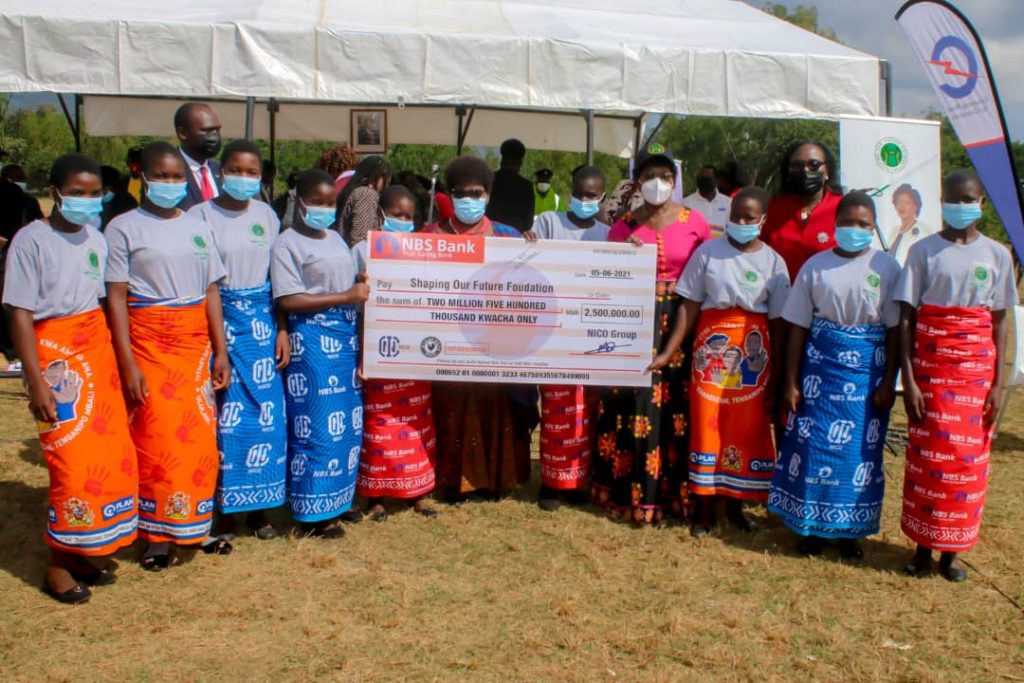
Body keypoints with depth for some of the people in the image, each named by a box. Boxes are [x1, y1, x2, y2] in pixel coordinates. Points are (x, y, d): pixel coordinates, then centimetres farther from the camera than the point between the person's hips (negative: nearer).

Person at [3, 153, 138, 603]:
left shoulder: (96, 240, 9)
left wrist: (121, 363, 7)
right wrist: (37, 382, -15)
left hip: (98, 351, 6)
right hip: (56, 356, -6)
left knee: (111, 456, 6)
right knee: (72, 462, -6)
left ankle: (88, 551, 20)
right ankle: (58, 564, 9)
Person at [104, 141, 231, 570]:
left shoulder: (197, 228, 11)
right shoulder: (124, 228, -2)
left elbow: (211, 292, 11)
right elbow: (116, 297, -7)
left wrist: (220, 352, 5)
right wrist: (127, 363, -14)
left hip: (195, 343, 4)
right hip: (149, 344, -4)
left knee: (200, 437, 6)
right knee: (155, 438, -2)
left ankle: (194, 526, 20)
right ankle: (157, 536, 11)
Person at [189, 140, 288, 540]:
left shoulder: (267, 216, 7)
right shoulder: (201, 216, -4)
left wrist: (282, 330, 4)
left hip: (262, 323, 3)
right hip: (218, 323, -3)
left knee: (266, 413, 4)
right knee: (224, 416, -1)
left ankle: (259, 507, 19)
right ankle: (224, 509, 14)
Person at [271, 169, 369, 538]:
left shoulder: (337, 239, 16)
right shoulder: (287, 243, -6)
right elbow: (288, 300, -15)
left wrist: (363, 285, 0)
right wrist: (347, 296, -16)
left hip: (346, 336, 7)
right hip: (311, 340, -7)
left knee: (347, 422, 10)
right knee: (317, 424, -4)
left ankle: (337, 499, 23)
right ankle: (314, 512, 7)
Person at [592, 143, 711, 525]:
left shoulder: (694, 222, 4)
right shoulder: (625, 225, 7)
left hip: (679, 324, -1)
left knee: (677, 406, 0)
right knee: (634, 404, -1)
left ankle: (676, 489, 14)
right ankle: (632, 491, 10)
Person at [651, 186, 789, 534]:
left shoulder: (773, 262, 2)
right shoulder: (708, 251, 1)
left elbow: (778, 323, 2)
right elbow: (689, 307, 0)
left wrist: (775, 377, 1)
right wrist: (668, 352, -6)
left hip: (753, 352, 1)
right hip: (711, 347, -1)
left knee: (747, 430, 6)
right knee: (706, 427, 1)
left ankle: (735, 504, 23)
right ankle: (705, 508, 13)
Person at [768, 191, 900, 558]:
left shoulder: (886, 267, -1)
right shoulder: (816, 266, 1)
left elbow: (895, 330, 0)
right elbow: (798, 328, 1)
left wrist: (889, 382, -5)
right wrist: (791, 382, -2)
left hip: (867, 372, 0)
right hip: (820, 367, 0)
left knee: (861, 449, 3)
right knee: (813, 444, 2)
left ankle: (849, 529, 19)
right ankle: (811, 526, 17)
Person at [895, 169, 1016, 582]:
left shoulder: (997, 255, 5)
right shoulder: (924, 251, 0)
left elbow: (999, 323, 6)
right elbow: (906, 318, -3)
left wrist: (998, 383, -1)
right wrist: (908, 379, -11)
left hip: (977, 367, 2)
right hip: (930, 364, -2)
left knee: (968, 457, 4)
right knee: (927, 454, 2)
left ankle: (951, 550, 17)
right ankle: (923, 546, 16)